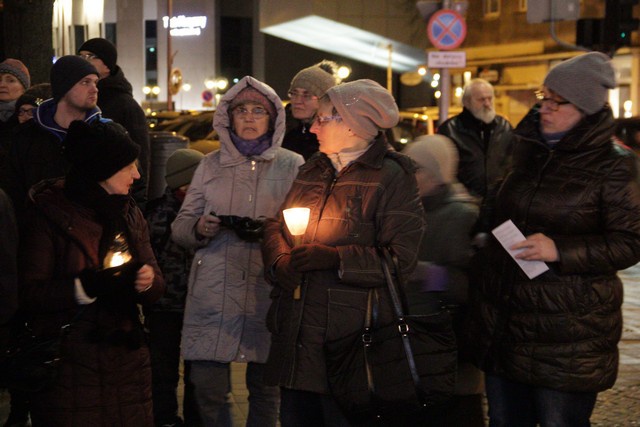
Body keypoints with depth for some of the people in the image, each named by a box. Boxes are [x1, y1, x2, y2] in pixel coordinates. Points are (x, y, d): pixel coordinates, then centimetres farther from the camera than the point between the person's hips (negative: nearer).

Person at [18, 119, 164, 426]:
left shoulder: (129, 214, 13)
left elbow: (156, 284, 9)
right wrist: (85, 287, -27)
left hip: (127, 361, 6)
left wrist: (147, 282, -14)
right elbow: (30, 292, -14)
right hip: (69, 363, -5)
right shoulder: (49, 213, -8)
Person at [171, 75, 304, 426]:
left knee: (266, 391, 5)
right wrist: (199, 229, -10)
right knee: (205, 391, 0)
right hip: (213, 294, 1)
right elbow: (180, 226, 12)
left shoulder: (294, 166, 7)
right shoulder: (211, 165, 12)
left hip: (270, 292, -1)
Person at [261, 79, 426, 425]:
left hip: (348, 336, -7)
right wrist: (280, 261, -2)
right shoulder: (310, 172, 18)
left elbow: (401, 256, -15)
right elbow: (276, 226, 20)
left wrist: (336, 258, -21)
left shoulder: (390, 176, -6)